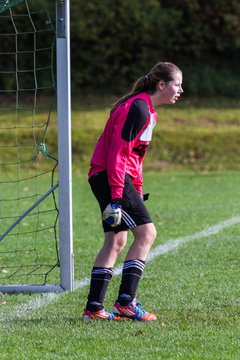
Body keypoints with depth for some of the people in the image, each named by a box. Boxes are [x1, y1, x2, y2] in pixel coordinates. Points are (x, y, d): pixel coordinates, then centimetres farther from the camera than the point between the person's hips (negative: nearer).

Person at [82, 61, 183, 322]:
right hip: (110, 177, -10)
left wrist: (137, 192, 22)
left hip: (106, 178, 10)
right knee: (146, 232, -12)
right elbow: (118, 151, -21)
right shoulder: (138, 108, -15)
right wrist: (117, 195, -24)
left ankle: (93, 307, 10)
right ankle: (125, 301, -13)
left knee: (116, 241, 9)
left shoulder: (146, 109, 17)